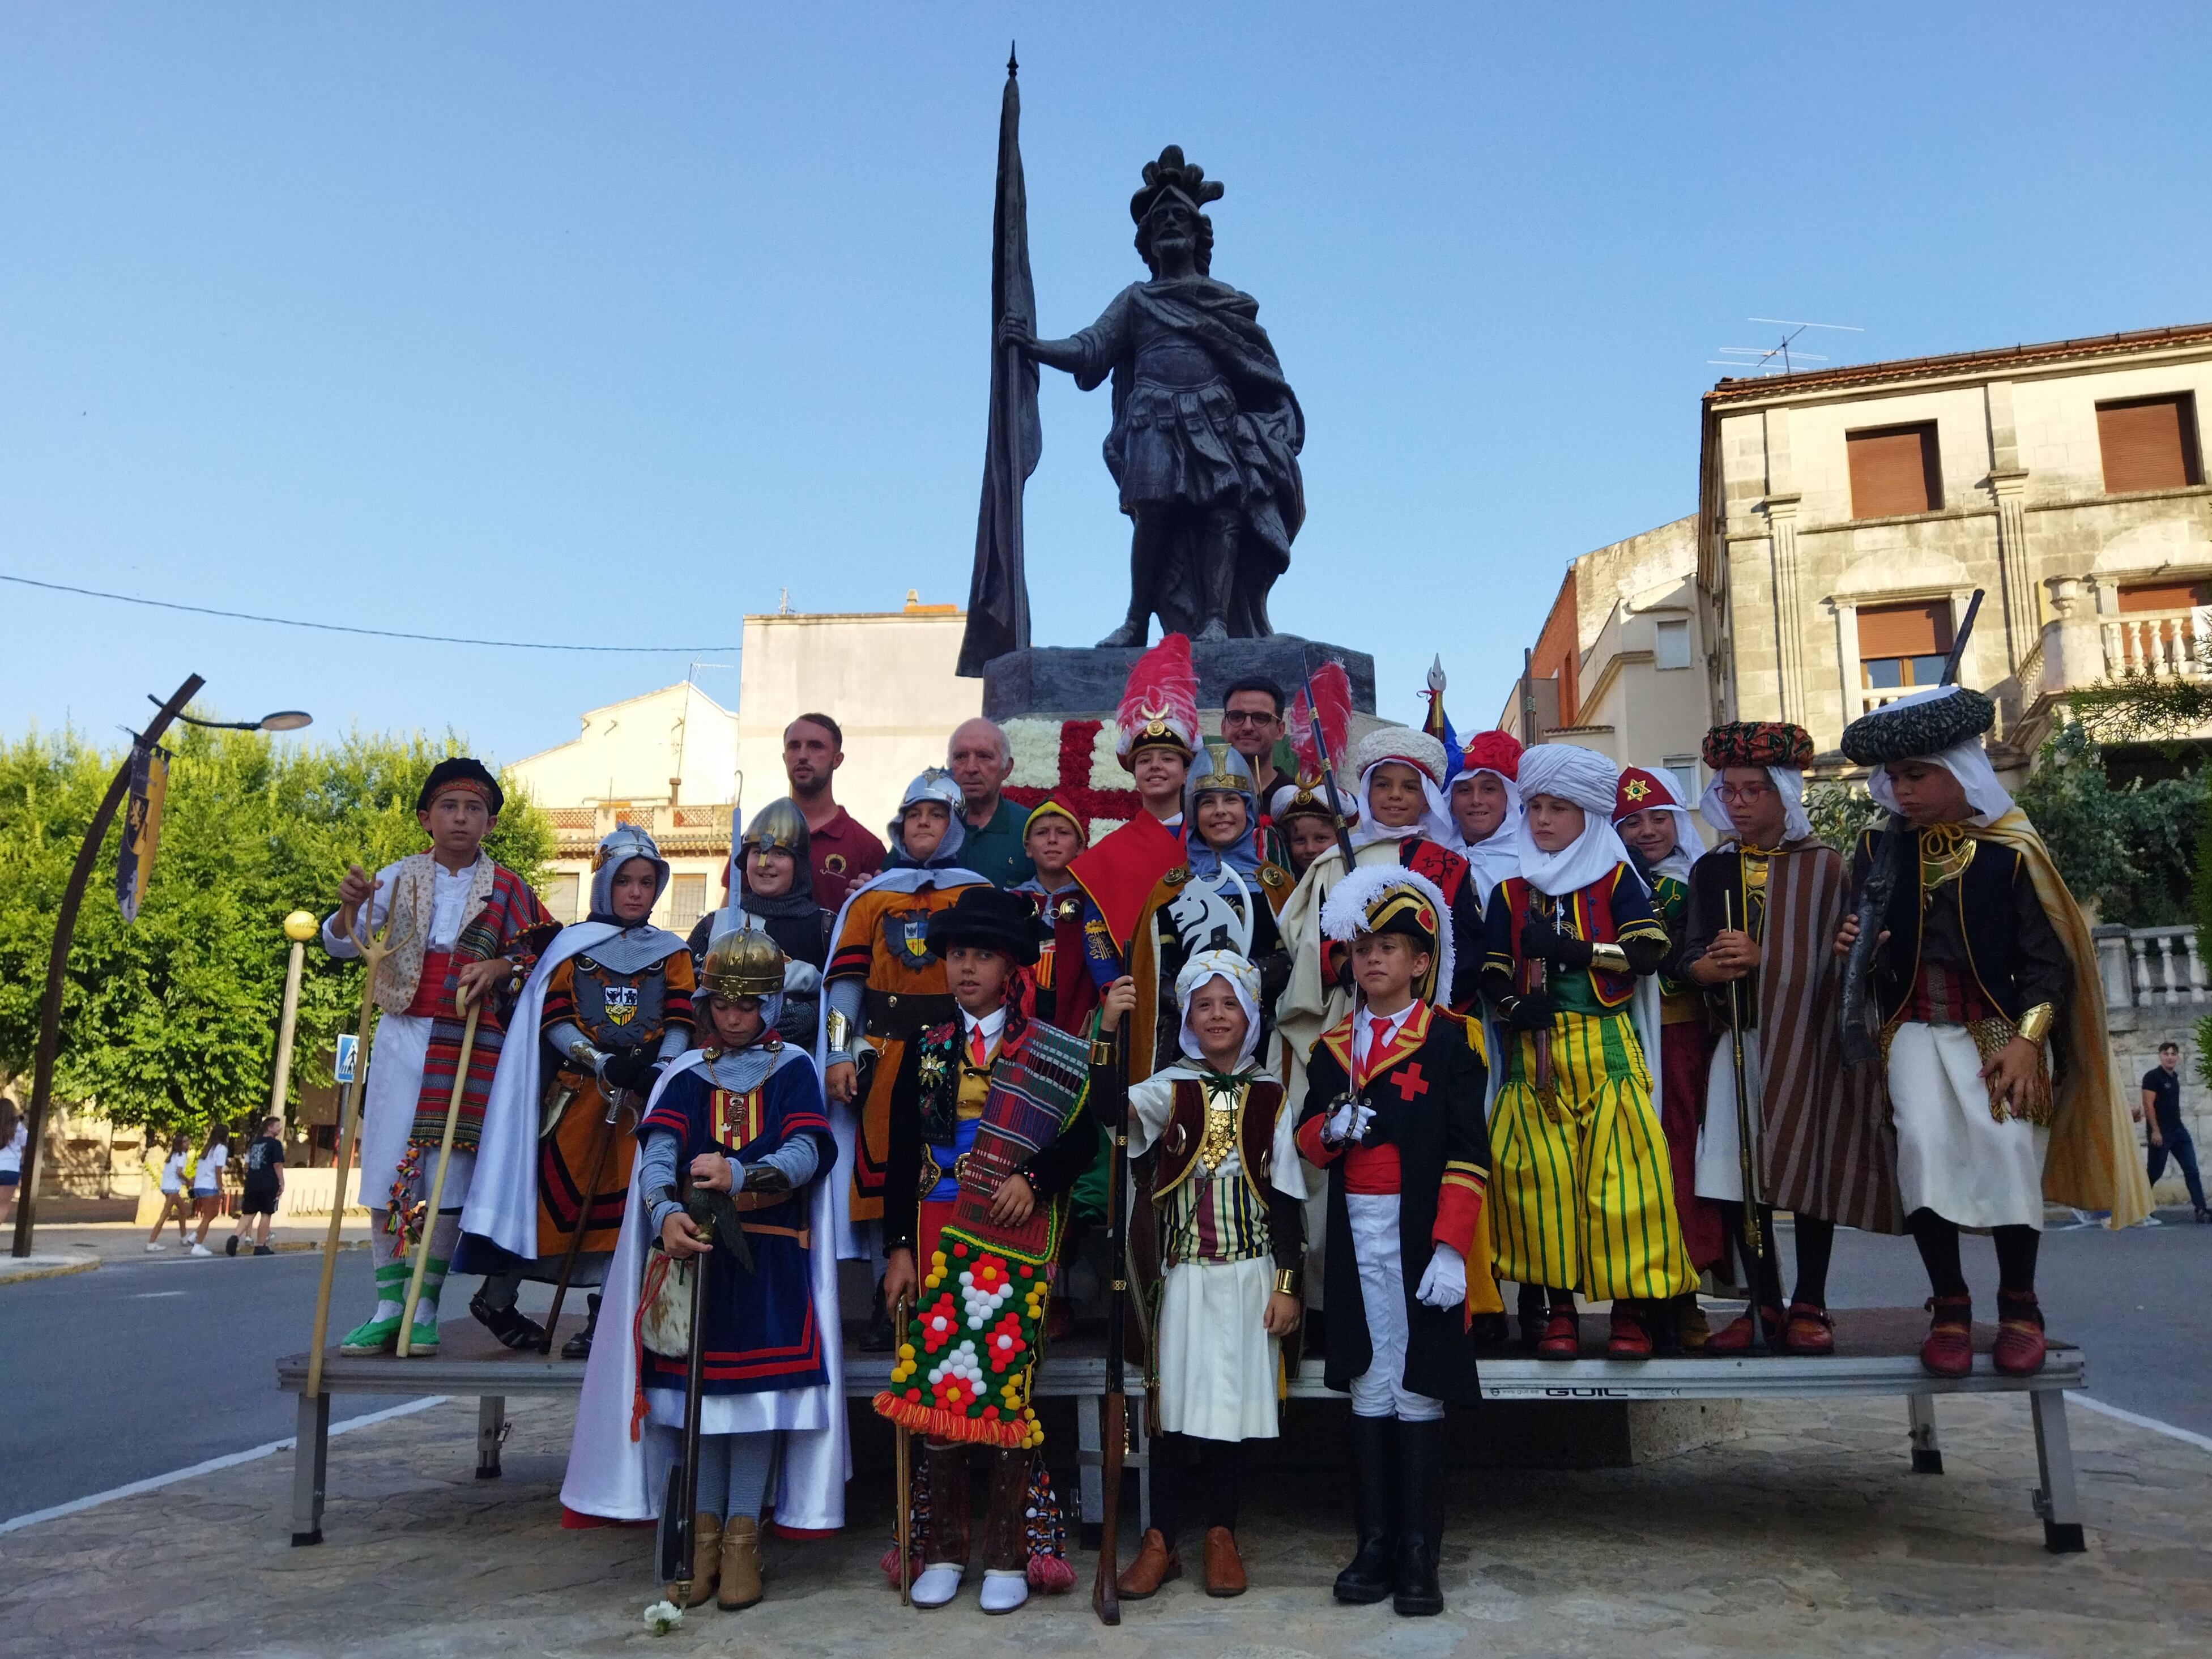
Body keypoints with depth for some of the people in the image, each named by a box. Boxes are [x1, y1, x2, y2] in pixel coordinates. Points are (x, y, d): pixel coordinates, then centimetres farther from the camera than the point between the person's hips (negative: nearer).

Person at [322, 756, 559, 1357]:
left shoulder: (507, 889, 6)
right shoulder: (400, 878, 7)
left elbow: (537, 954, 11)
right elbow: (341, 944, 0)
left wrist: (501, 967, -10)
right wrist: (350, 907, -22)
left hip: (469, 1046, -1)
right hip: (402, 1037, 1)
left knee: (448, 1177, -2)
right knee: (387, 1171, 2)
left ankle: (424, 1308, 8)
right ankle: (387, 1305, 12)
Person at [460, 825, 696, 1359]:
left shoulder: (672, 953, 13)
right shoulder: (571, 945, 9)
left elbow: (680, 1021, 3)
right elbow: (553, 1019, -1)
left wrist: (659, 1068, -16)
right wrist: (603, 1062, -16)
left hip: (644, 1095, 2)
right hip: (576, 1090, -1)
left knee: (623, 1199, -1)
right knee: (553, 1188, -3)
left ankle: (601, 1317, 7)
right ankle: (496, 1296, 15)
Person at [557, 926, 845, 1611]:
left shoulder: (794, 1070, 5)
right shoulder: (686, 1074, 9)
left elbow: (807, 1151, -10)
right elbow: (657, 1153, -5)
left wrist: (740, 1175, -28)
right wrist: (666, 1212, -26)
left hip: (769, 1248, -2)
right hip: (696, 1243, 2)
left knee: (761, 1379, -3)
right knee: (699, 1378, 5)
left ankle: (744, 1533, 7)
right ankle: (705, 1528, 17)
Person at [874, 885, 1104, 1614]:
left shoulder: (1048, 1049, 3)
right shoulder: (925, 1048, 9)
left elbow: (1083, 1138, -1)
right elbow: (902, 1158, 8)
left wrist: (1033, 1179, -17)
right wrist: (898, 1247, 2)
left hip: (1017, 1237, -2)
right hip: (938, 1235, 3)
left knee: (1006, 1379, -3)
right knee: (935, 1380, 2)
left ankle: (1010, 1556, 10)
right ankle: (942, 1551, 16)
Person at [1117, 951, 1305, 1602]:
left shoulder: (1270, 1097, 4)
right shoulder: (1167, 1089, 2)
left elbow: (1286, 1196, 5)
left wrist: (1289, 1284, 1)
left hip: (1247, 1272, 0)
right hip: (1181, 1272, 0)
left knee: (1232, 1403, 5)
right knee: (1172, 1404, 3)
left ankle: (1221, 1536, 21)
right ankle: (1161, 1540, 15)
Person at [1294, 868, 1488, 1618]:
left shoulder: (1450, 1038, -4)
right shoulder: (1332, 1046, 11)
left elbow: (1467, 1154, -8)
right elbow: (1309, 1141, 14)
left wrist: (1451, 1247, -15)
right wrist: (1329, 1129, -10)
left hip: (1422, 1237, -4)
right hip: (1357, 1236, 4)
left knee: (1419, 1387, 1)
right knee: (1367, 1386, 9)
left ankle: (1419, 1555, 10)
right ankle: (1374, 1543, 18)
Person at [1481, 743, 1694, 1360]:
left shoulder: (1616, 879, 7)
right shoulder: (1510, 891, 14)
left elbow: (1646, 955, -4)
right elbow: (1492, 972, 9)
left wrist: (1572, 949, -13)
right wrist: (1512, 1005, -12)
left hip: (1606, 1047, -2)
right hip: (1534, 1051, 2)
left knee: (1620, 1172, -7)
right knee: (1540, 1176, 0)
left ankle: (1631, 1306, 3)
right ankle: (1559, 1305, 11)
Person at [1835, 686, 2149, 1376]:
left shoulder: (2009, 853, -4)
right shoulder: (1879, 851, 4)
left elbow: (2049, 960, -3)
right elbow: (1866, 949, 13)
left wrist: (2027, 1039, -13)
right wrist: (1852, 948, -11)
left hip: (1999, 1028, -2)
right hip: (1917, 1030, 2)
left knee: (2007, 1148, -17)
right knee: (1924, 1144, -19)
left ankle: (2019, 1304, 6)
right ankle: (1950, 1302, -3)